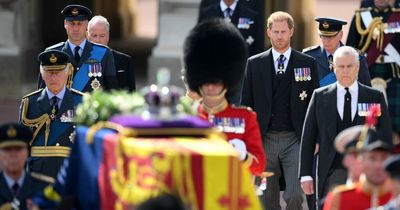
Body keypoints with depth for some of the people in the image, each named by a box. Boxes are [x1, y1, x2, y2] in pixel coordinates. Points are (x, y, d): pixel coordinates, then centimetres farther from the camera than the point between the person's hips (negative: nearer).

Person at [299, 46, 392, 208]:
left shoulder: (375, 97, 5)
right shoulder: (320, 97, 6)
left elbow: (386, 138, 6)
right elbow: (308, 138, 7)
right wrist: (305, 174, 1)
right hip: (332, 175, 0)